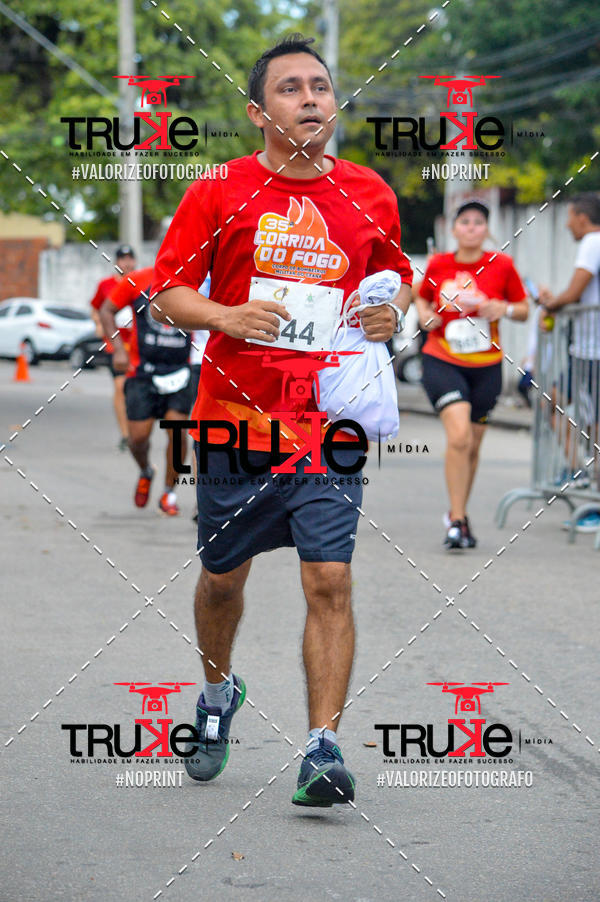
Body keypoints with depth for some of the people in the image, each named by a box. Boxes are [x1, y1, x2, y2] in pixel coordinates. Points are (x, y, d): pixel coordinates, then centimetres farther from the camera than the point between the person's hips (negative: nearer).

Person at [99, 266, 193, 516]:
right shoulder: (138, 280, -2)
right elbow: (106, 311, 6)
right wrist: (118, 348, -6)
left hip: (180, 371, 0)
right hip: (143, 371, 0)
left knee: (177, 431, -11)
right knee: (138, 436, -1)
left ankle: (169, 493, 7)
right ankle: (145, 472, 33)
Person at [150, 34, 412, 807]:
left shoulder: (370, 195, 4)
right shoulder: (218, 192, -2)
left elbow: (396, 277, 20)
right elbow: (166, 293, 1)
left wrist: (393, 311, -3)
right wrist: (225, 317, -18)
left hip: (331, 423, 0)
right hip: (235, 419, 0)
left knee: (329, 582, -11)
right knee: (223, 576, 13)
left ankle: (323, 749, -8)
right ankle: (218, 693, 41)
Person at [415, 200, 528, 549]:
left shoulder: (502, 266, -2)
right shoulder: (438, 265, -1)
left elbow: (524, 309, 7)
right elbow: (423, 297, 18)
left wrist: (505, 309, -14)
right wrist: (425, 314, -4)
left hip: (486, 367, 2)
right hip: (443, 362, -2)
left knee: (472, 446, 11)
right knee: (458, 435, -21)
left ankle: (458, 515, 32)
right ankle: (457, 520, -16)